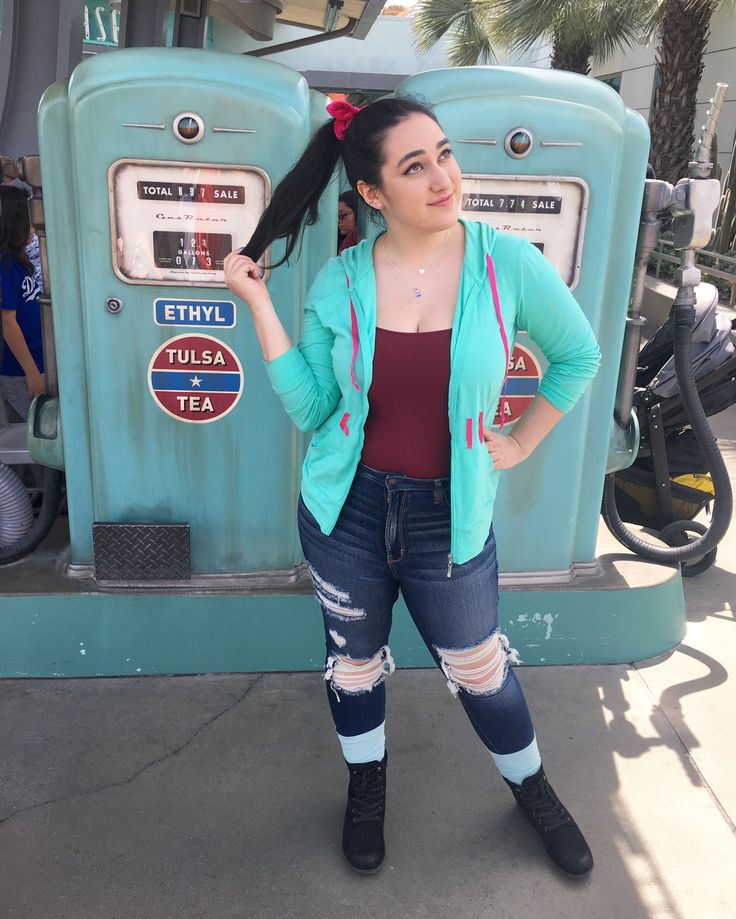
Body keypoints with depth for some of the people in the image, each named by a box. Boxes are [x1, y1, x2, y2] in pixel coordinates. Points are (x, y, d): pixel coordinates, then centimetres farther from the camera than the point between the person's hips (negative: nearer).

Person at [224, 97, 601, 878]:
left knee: (479, 668, 15)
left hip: (451, 517, -1)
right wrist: (257, 301, -11)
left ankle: (534, 792, 46)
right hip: (348, 510, 2)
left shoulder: (507, 262, -11)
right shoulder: (340, 280, -6)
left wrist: (520, 442, 2)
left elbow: (578, 355, 4)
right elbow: (310, 408, -8)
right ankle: (366, 789, 50)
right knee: (353, 661, 20)